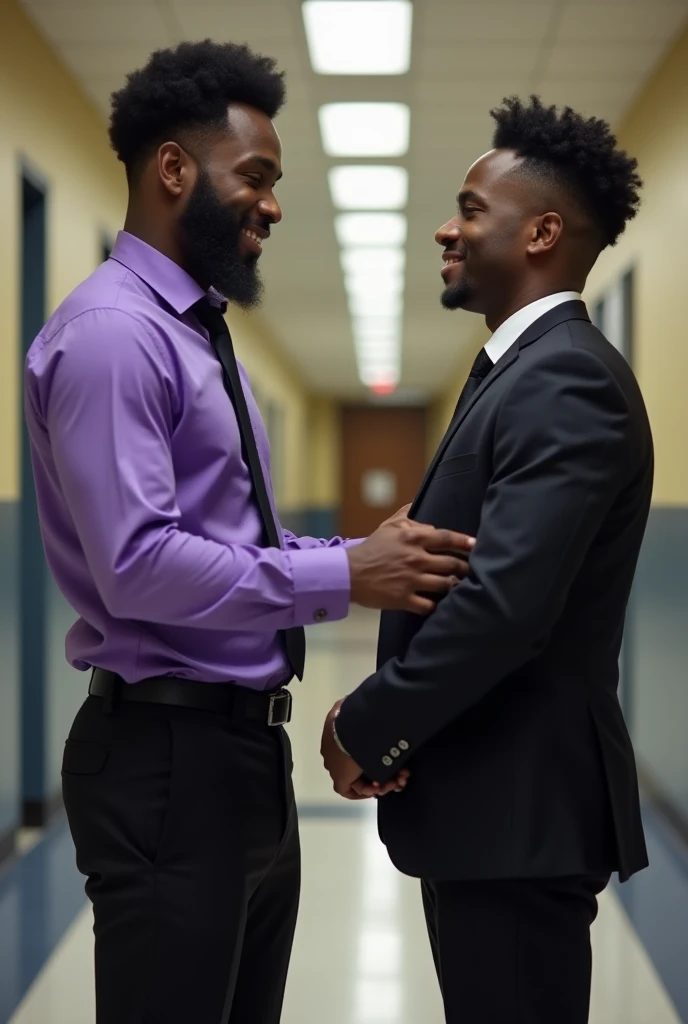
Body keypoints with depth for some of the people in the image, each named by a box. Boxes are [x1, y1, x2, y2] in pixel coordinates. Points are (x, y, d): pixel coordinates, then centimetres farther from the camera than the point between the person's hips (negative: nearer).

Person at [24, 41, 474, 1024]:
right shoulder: (111, 333, -15)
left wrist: (364, 554, 2)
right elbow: (139, 565, -25)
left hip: (247, 748, 10)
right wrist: (343, 578, -21)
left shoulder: (201, 334, 16)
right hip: (167, 757, -10)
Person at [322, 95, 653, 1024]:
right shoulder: (527, 371, 15)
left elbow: (507, 601, -27)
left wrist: (367, 728, -15)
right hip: (493, 796, 10)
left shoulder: (567, 379, -17)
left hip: (521, 805, -10)